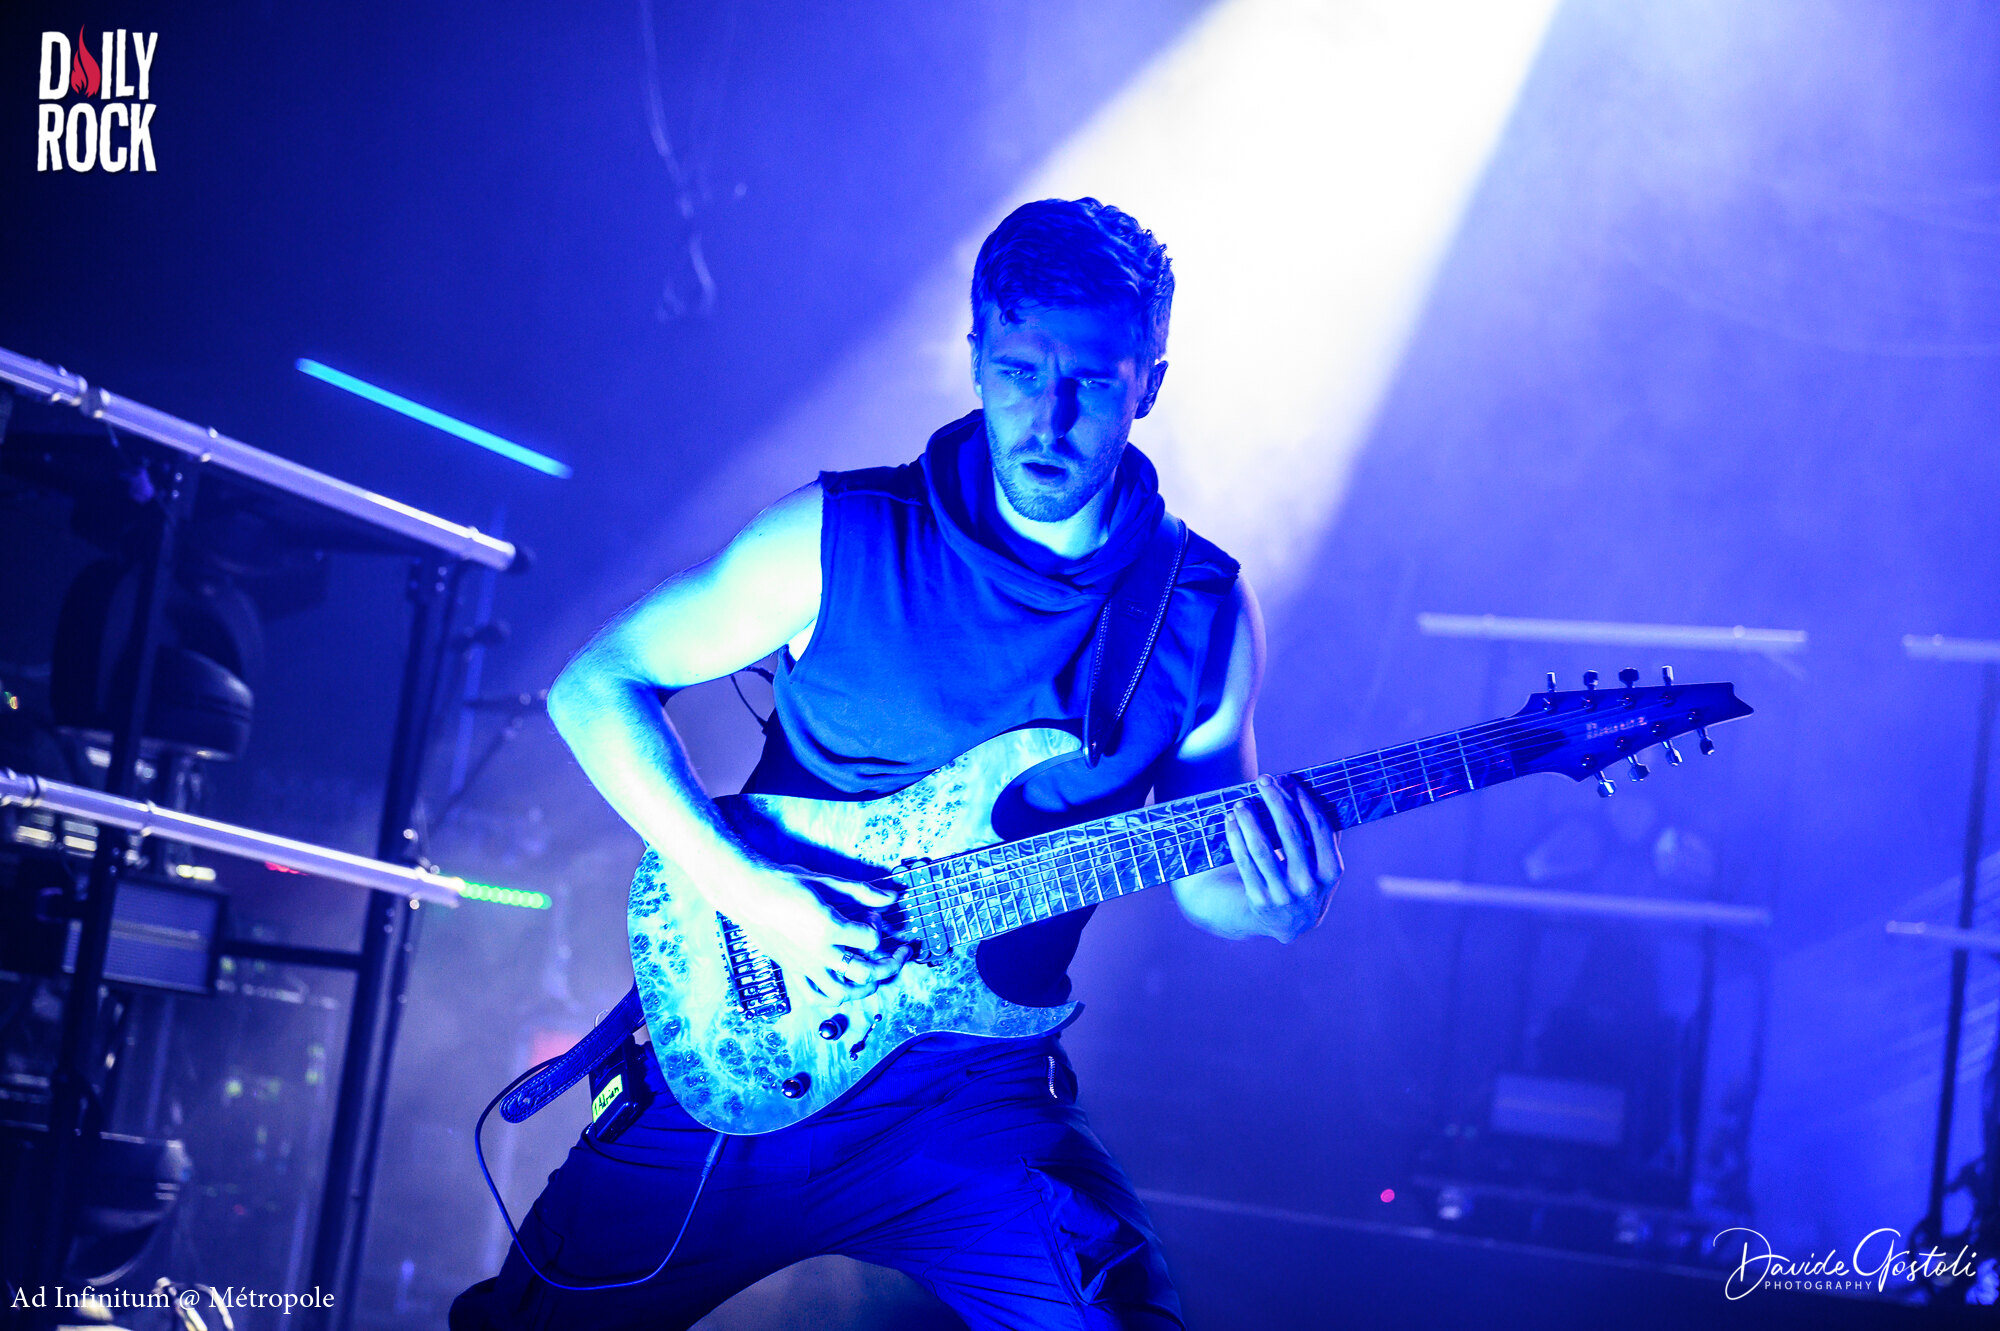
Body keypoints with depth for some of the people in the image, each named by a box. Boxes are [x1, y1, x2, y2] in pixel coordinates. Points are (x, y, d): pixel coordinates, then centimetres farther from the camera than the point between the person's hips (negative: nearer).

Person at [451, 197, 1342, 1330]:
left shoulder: (1206, 616, 0)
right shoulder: (840, 537, -6)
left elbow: (1206, 878, 11)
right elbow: (595, 686, -1)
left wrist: (1279, 904, -14)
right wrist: (744, 887, -14)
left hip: (973, 1101, 0)